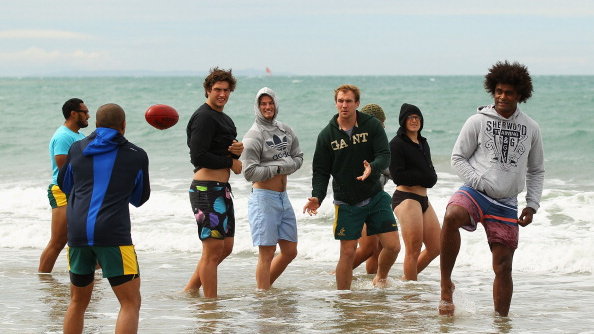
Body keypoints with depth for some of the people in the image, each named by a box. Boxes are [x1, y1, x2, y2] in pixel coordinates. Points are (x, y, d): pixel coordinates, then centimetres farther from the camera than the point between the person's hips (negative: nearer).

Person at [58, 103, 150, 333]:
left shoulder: (77, 149, 13)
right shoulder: (137, 155, 7)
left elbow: (64, 185, 28)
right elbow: (140, 198, 20)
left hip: (77, 232, 4)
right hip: (113, 234, -4)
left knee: (78, 302, 18)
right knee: (131, 303, -1)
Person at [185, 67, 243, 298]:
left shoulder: (224, 119, 20)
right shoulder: (204, 117, -12)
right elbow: (198, 157, -20)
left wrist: (239, 150, 0)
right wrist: (231, 162, -11)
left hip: (222, 189, 10)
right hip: (206, 189, -10)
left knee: (226, 247, 14)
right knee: (213, 249, -6)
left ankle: (190, 289, 22)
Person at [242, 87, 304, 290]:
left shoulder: (286, 131, 10)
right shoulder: (253, 136, -10)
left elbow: (298, 157, 11)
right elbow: (250, 172, -15)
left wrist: (286, 164, -10)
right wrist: (278, 167, -10)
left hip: (283, 197, 7)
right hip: (264, 198, -7)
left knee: (290, 251, 12)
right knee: (266, 254, -7)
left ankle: (264, 287, 25)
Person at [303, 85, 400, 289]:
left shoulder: (372, 125, -3)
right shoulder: (327, 134, -1)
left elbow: (385, 156, -10)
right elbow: (321, 171, 0)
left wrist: (372, 168, -33)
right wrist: (317, 197, -16)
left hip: (375, 197, 1)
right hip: (346, 203, -1)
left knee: (393, 246, -4)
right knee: (347, 253, 0)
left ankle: (381, 278, 25)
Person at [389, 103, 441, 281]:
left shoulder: (423, 143, 16)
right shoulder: (397, 144, -8)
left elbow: (432, 177, 13)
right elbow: (398, 176, -16)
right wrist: (423, 176, -7)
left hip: (423, 199, 8)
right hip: (406, 198, -8)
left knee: (436, 247, 10)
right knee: (413, 249, -6)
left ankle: (406, 279, 24)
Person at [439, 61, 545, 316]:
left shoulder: (530, 128, 10)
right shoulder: (478, 121, 1)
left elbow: (536, 171, 19)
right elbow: (458, 157, 3)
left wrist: (532, 204, 8)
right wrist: (479, 183, -10)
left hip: (506, 204, 3)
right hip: (475, 192, -3)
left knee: (503, 267, 1)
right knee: (452, 216, -36)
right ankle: (446, 285, -26)